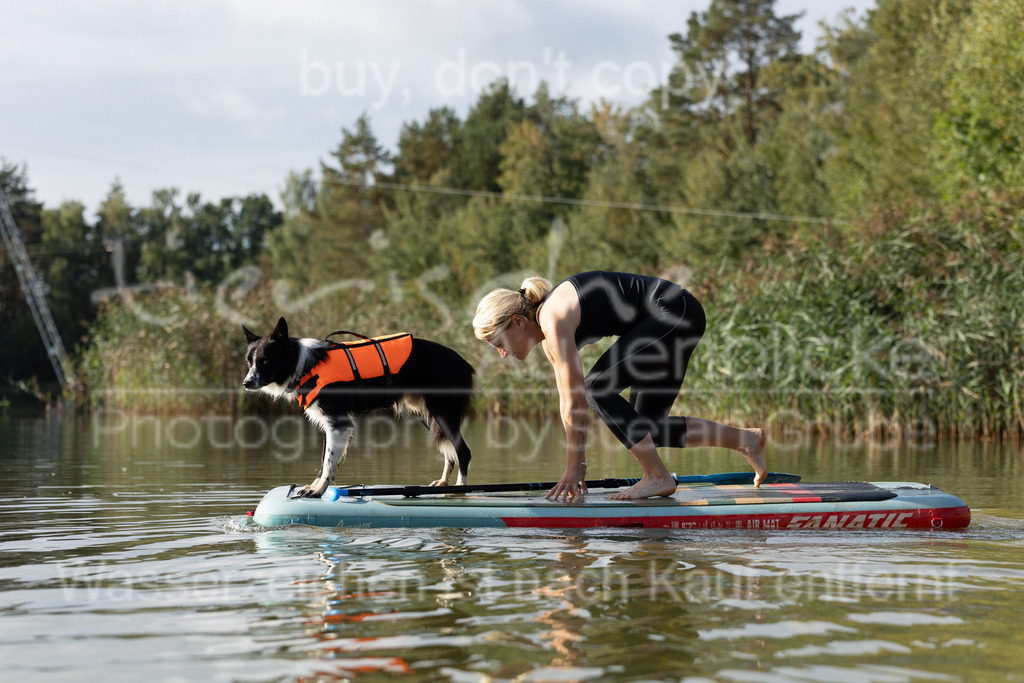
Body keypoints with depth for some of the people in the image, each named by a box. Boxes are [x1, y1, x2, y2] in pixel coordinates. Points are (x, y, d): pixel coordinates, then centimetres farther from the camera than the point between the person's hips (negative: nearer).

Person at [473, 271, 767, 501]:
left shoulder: (553, 320, -21)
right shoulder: (546, 330, 7)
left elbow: (576, 401, -20)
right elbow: (567, 401, 11)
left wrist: (573, 467, -15)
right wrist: (578, 464, 9)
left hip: (675, 313, -10)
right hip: (670, 321, 10)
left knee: (598, 387, -16)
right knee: (646, 429, 7)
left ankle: (658, 476, -10)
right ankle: (746, 439, 18)